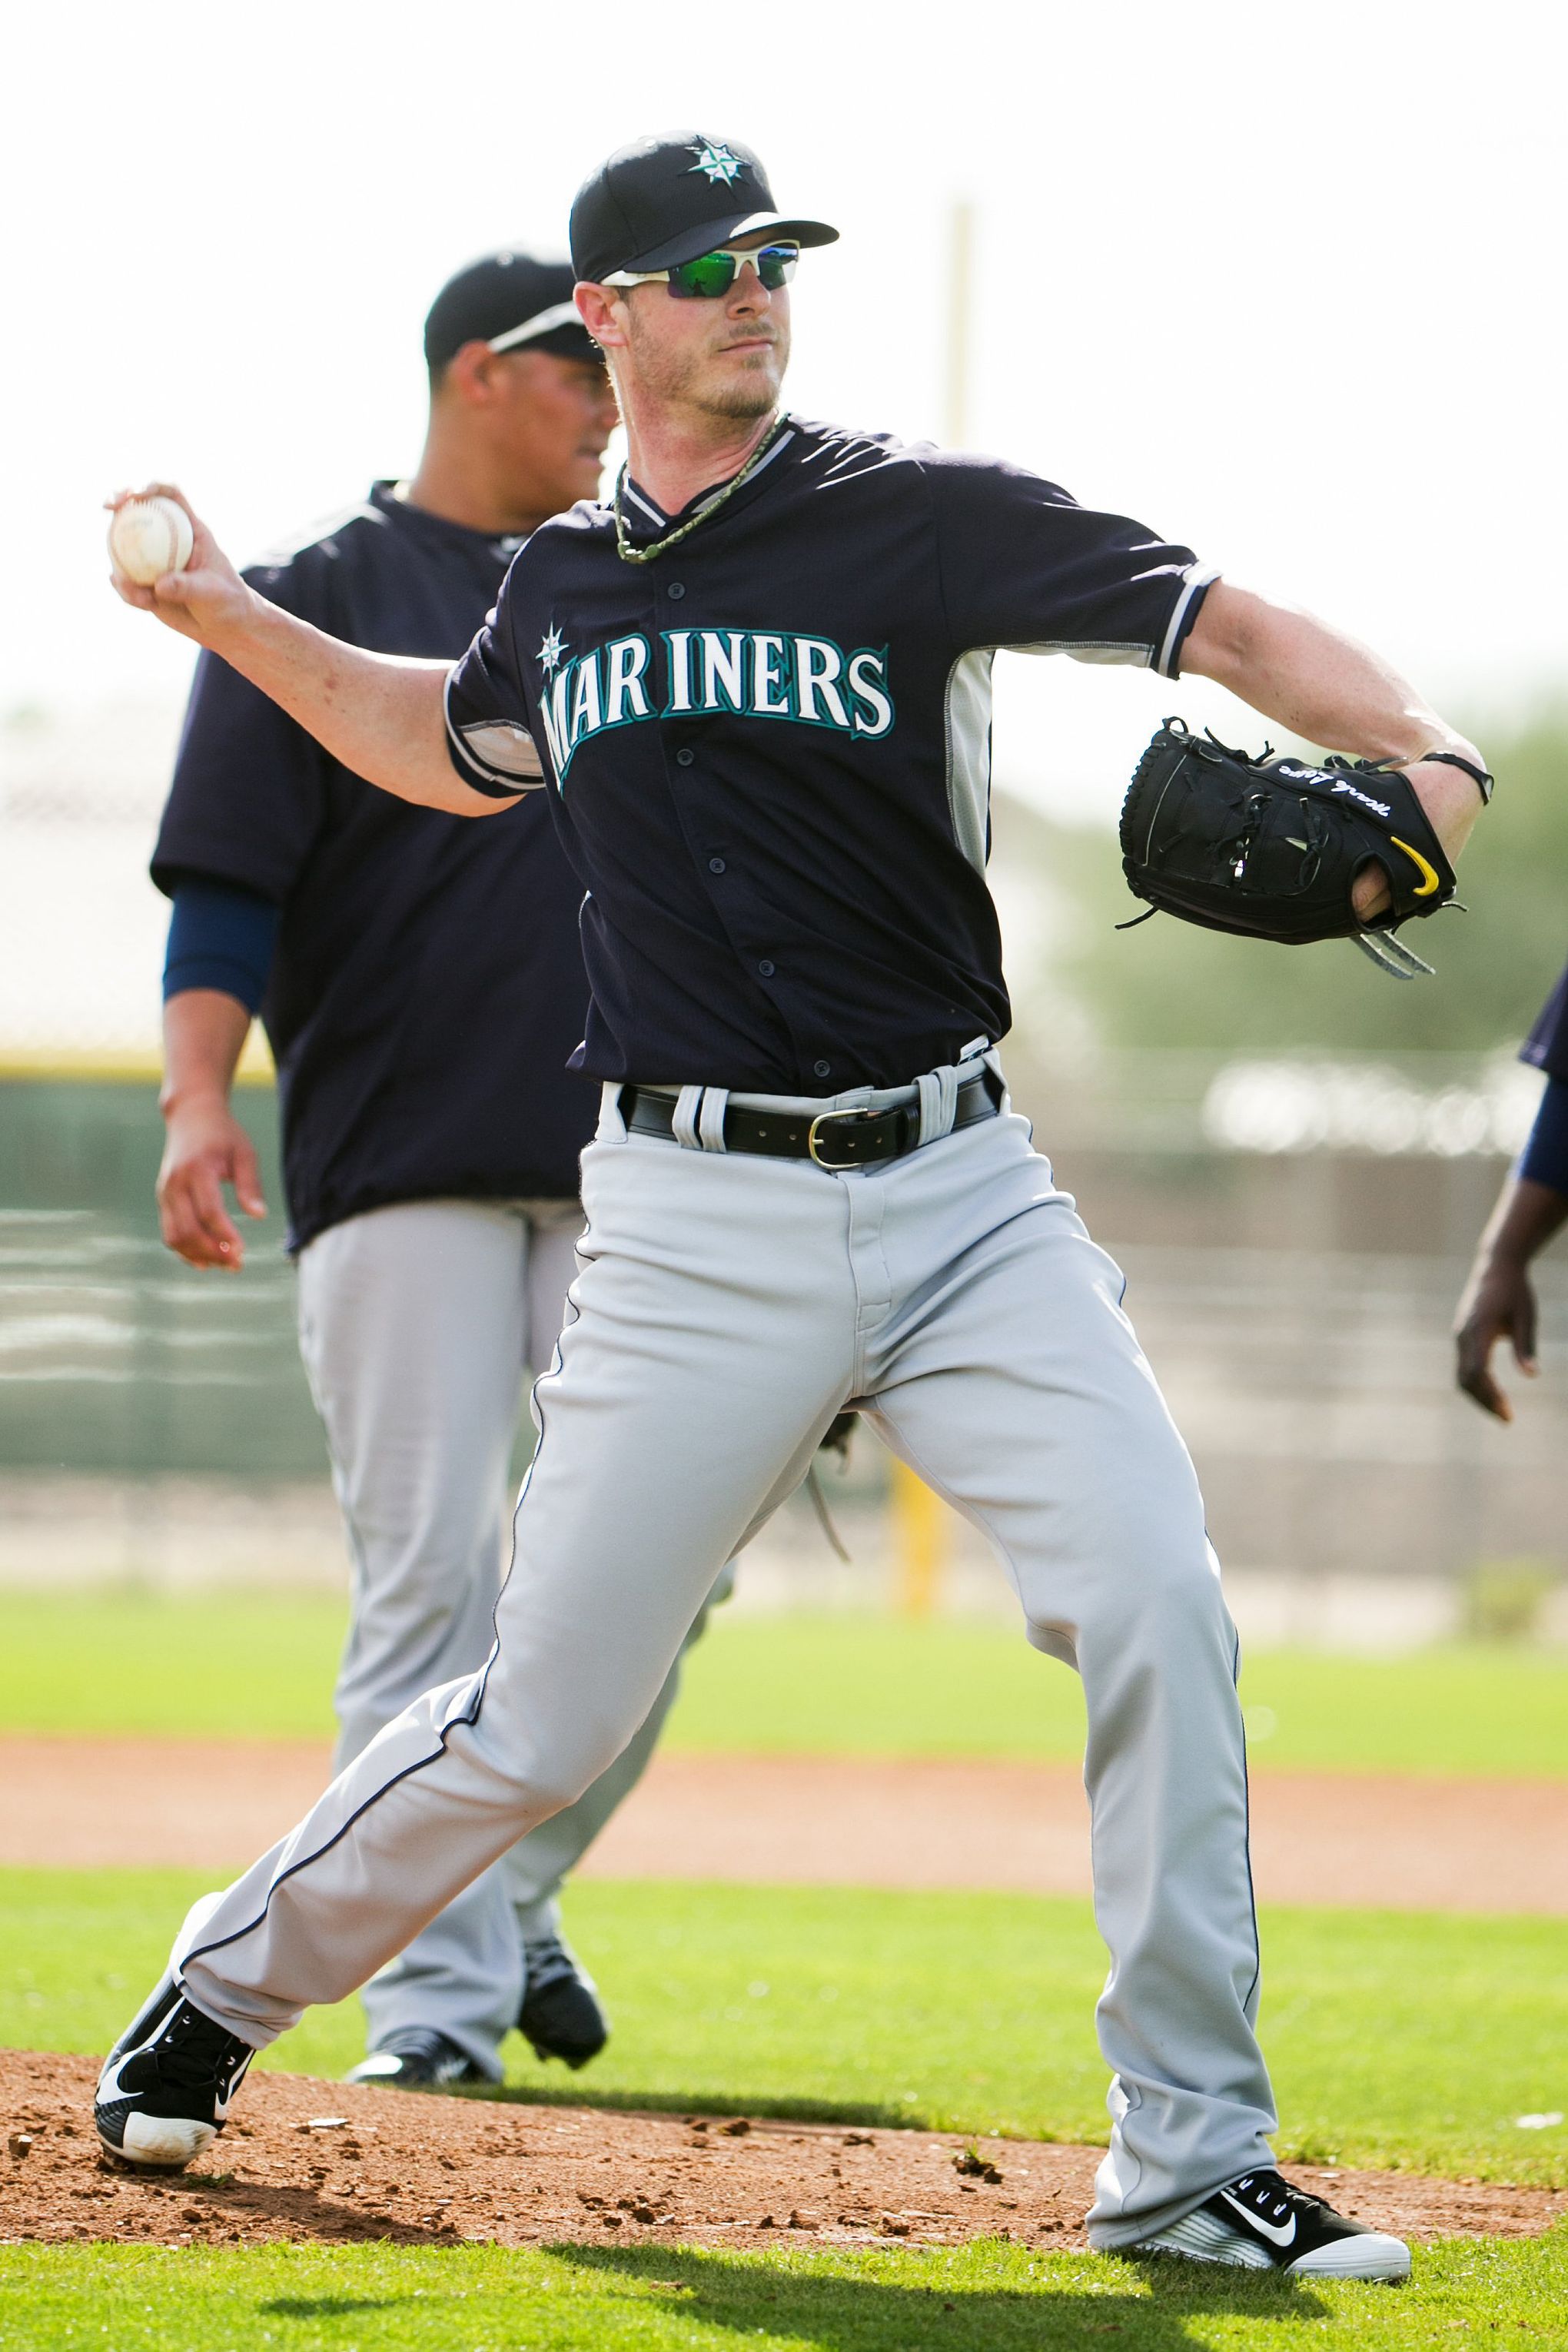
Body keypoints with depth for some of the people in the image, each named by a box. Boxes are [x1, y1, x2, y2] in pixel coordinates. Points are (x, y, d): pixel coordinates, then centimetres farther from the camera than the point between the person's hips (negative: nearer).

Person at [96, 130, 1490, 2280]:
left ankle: (1189, 2163, -8)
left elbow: (1231, 628, -10)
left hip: (958, 1192, -1)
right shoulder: (558, 591, 10)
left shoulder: (922, 520, -1)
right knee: (545, 1721, 3)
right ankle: (234, 1988, 29)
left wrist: (1421, 755, -28)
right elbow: (455, 750, 33)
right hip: (699, 1223, 1)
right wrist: (229, 619, 22)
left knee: (1161, 1614, -17)